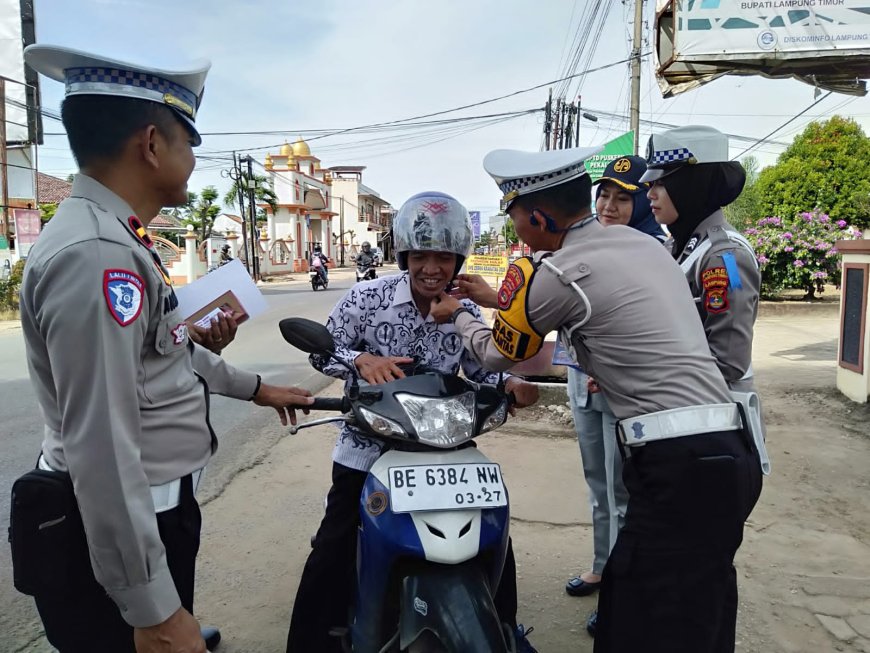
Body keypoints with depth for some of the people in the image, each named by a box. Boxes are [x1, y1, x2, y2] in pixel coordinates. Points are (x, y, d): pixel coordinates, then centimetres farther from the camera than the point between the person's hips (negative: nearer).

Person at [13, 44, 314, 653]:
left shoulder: (117, 242, 9)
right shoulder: (96, 255, -26)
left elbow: (169, 352, 21)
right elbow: (103, 450, -29)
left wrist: (255, 387, 29)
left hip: (158, 512, 10)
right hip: (118, 541, -9)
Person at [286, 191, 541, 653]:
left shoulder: (467, 313, -4)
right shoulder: (367, 298, -13)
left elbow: (481, 372, 4)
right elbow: (321, 351, -7)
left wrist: (512, 384, -18)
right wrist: (362, 360, -28)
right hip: (368, 447, -2)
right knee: (333, 555, 0)